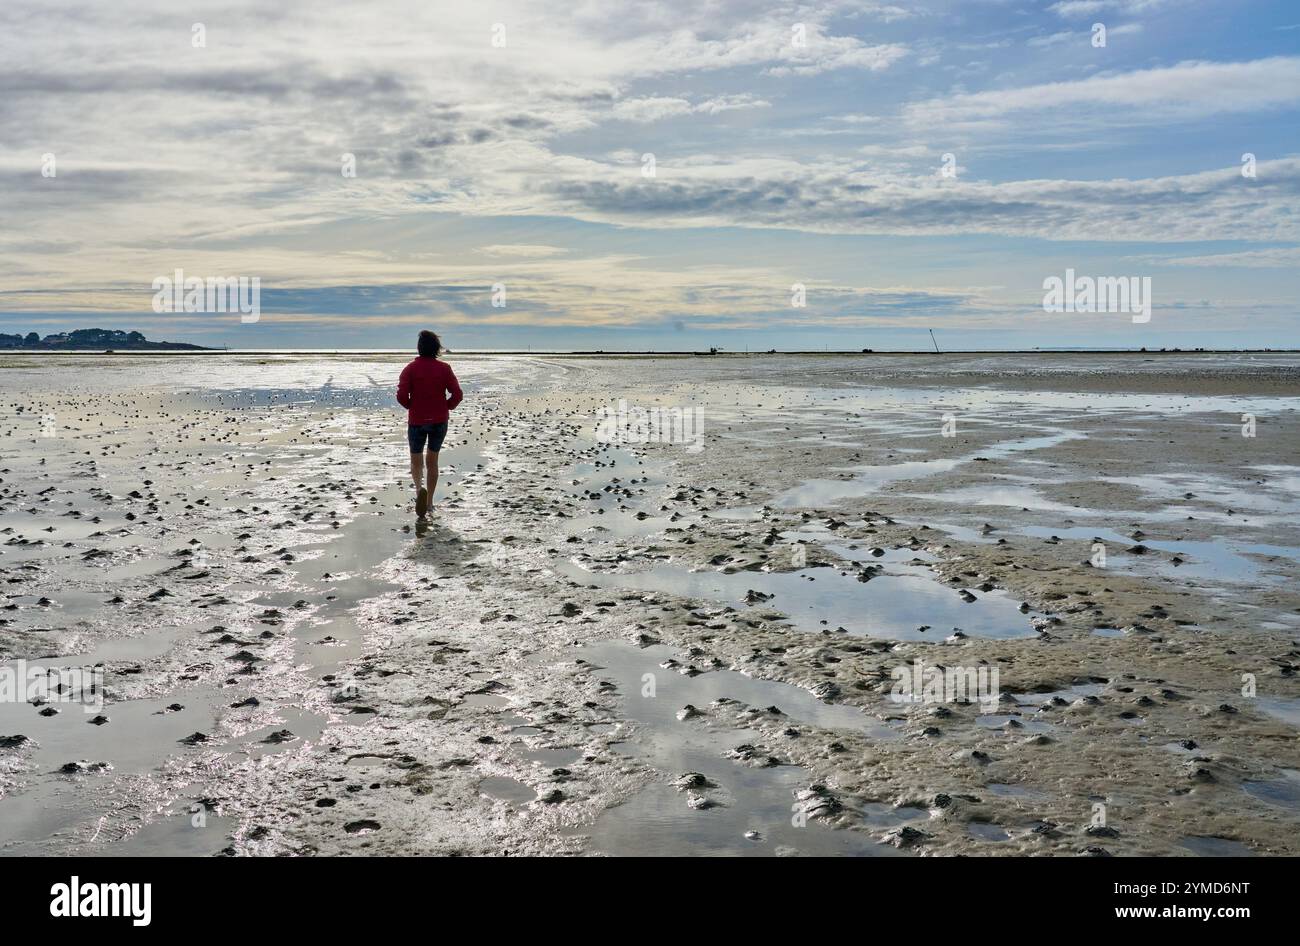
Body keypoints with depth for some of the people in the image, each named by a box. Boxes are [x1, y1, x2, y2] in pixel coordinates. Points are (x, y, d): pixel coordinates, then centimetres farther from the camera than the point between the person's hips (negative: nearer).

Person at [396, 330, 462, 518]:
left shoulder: (411, 369, -7)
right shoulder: (444, 368, -4)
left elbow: (401, 395, -15)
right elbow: (457, 395, -11)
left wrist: (411, 407, 4)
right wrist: (446, 408, 6)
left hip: (417, 421, -2)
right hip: (439, 420, 2)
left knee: (416, 460, 10)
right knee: (432, 461, 16)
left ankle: (419, 488, -20)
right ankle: (429, 501, 18)